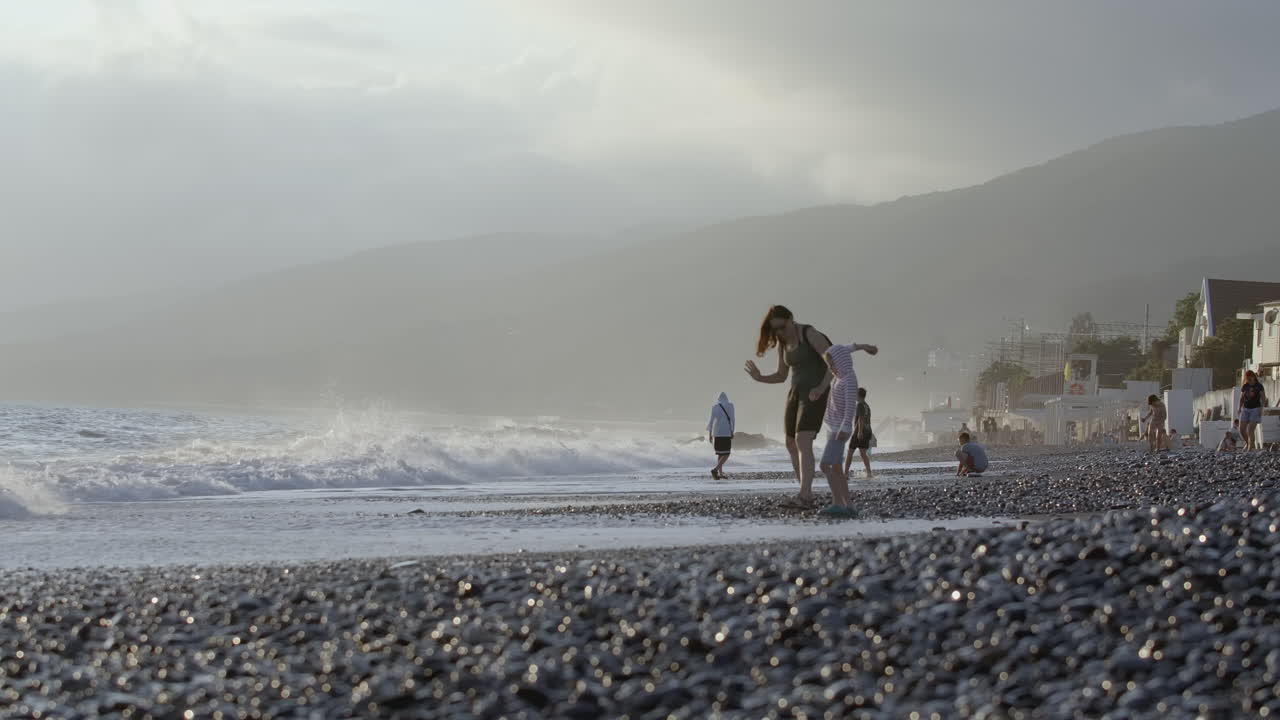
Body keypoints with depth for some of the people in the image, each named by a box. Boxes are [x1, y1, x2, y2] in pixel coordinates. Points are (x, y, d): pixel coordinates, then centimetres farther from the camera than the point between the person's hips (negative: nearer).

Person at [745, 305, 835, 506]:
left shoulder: (810, 334, -14)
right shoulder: (783, 343, 11)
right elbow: (781, 376, 15)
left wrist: (821, 388, -29)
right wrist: (760, 378, -5)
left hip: (815, 395, -9)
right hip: (796, 394, 9)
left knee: (803, 443, -23)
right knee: (792, 446, 11)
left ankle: (804, 495, -33)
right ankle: (807, 494, 21)